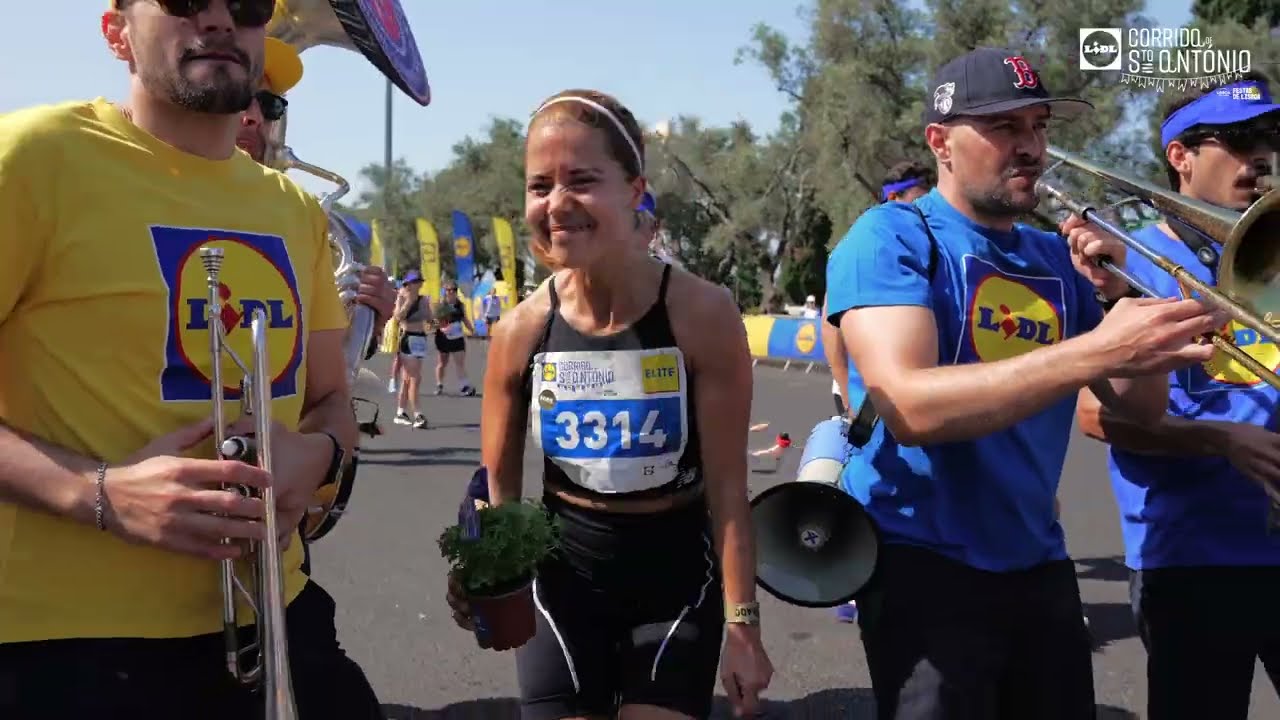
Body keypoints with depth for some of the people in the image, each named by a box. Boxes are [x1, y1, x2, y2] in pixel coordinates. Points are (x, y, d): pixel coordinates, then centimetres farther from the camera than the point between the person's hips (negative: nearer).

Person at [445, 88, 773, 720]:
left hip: (676, 572, -2)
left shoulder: (702, 315, -18)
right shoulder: (522, 331, -11)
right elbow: (498, 491, 0)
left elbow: (727, 490, -13)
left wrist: (742, 623, -13)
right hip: (564, 573, 2)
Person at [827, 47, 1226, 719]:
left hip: (1037, 562, 6)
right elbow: (907, 407, -26)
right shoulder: (891, 237, -11)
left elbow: (1141, 409, 8)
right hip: (926, 561, -6)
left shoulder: (1057, 259, 8)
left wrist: (1122, 295, -8)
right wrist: (1097, 350, -31)